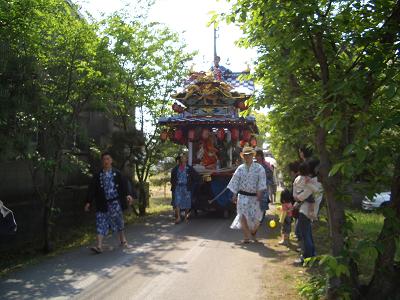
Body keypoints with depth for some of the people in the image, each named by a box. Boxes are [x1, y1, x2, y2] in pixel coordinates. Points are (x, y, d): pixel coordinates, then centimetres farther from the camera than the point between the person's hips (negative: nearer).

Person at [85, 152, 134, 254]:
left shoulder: (117, 173, 3)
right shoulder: (98, 175, 6)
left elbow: (124, 185, -5)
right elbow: (92, 189, 4)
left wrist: (127, 195, -20)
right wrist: (88, 202, -1)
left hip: (115, 202, -1)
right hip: (102, 204, 1)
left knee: (118, 222, 8)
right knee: (101, 224, -4)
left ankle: (123, 240, 29)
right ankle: (99, 246, -6)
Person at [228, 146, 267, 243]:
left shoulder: (259, 168, -2)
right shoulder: (240, 169, 6)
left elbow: (262, 181, -8)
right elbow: (235, 182, 8)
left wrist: (260, 192, -19)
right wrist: (235, 195, 6)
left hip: (254, 196, -1)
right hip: (242, 196, 1)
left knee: (256, 217, 4)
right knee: (243, 216, -2)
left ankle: (253, 233, 33)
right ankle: (246, 237, 10)